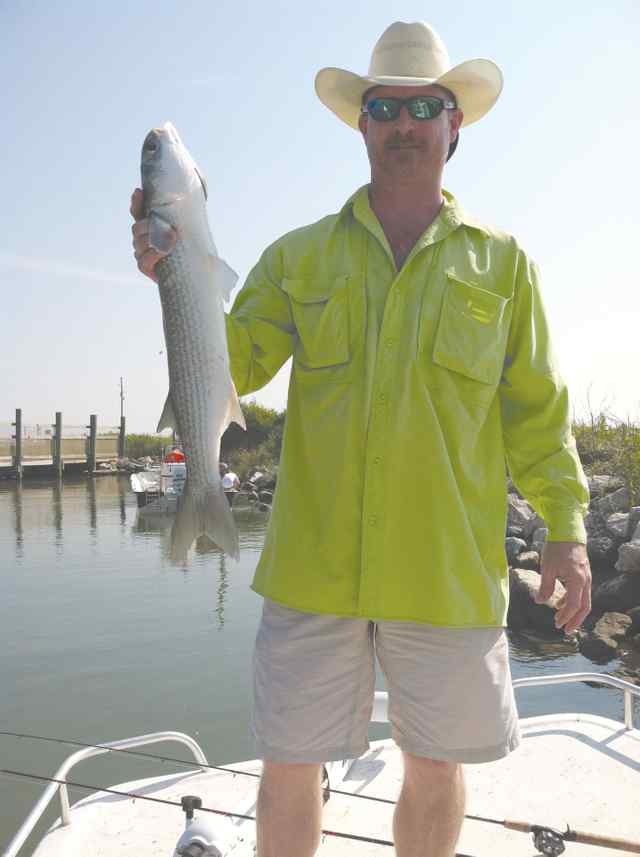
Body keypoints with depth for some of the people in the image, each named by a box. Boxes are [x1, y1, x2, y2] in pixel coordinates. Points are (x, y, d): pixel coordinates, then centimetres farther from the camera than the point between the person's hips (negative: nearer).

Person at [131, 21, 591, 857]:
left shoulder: (501, 261, 8)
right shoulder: (298, 256, 9)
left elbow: (535, 406, 8)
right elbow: (229, 365, 1)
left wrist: (564, 525, 1)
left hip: (449, 570, 1)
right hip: (313, 565, 1)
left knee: (436, 768, 16)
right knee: (288, 765, 11)